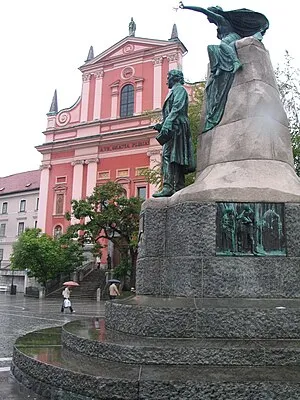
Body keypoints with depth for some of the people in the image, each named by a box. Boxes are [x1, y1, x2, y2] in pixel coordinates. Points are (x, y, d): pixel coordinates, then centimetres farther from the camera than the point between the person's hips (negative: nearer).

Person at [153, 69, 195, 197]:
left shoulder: (179, 89, 0)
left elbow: (177, 108, -16)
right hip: (173, 128, 10)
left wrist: (166, 124, -26)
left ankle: (168, 187, -25)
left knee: (168, 156, -18)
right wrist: (161, 125, 19)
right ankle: (179, 188, 4)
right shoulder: (174, 91, 29)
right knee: (177, 158, 5)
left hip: (175, 127, -10)